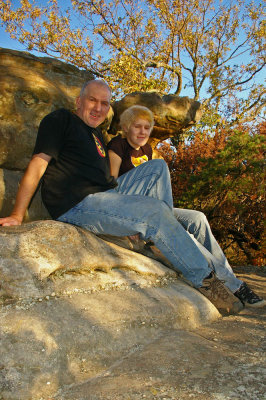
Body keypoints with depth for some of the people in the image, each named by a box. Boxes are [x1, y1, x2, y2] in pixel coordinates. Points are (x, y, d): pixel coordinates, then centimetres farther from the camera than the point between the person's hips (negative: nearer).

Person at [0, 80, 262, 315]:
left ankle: (163, 238, -7)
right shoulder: (61, 120, 2)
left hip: (107, 195, 9)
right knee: (155, 211, -22)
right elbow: (38, 165, -9)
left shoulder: (97, 136, 25)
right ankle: (204, 280, -11)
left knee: (158, 167, 2)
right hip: (78, 205, -9)